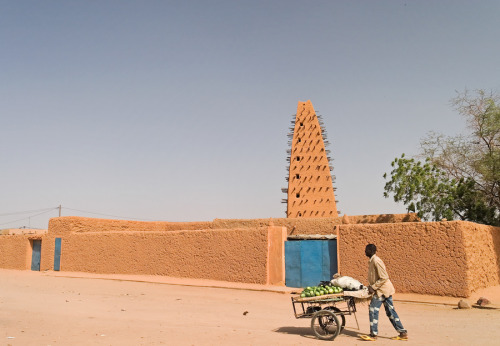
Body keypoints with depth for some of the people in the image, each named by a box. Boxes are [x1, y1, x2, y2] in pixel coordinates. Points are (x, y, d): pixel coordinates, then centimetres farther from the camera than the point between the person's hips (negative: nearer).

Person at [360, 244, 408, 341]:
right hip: (384, 290, 10)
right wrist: (372, 286, 10)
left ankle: (373, 335, 3)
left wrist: (373, 287, -19)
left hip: (382, 289, -10)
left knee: (373, 310, -5)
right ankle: (403, 333, 16)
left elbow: (384, 278, -22)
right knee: (390, 311, 12)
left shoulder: (376, 261, -19)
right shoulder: (372, 261, 12)